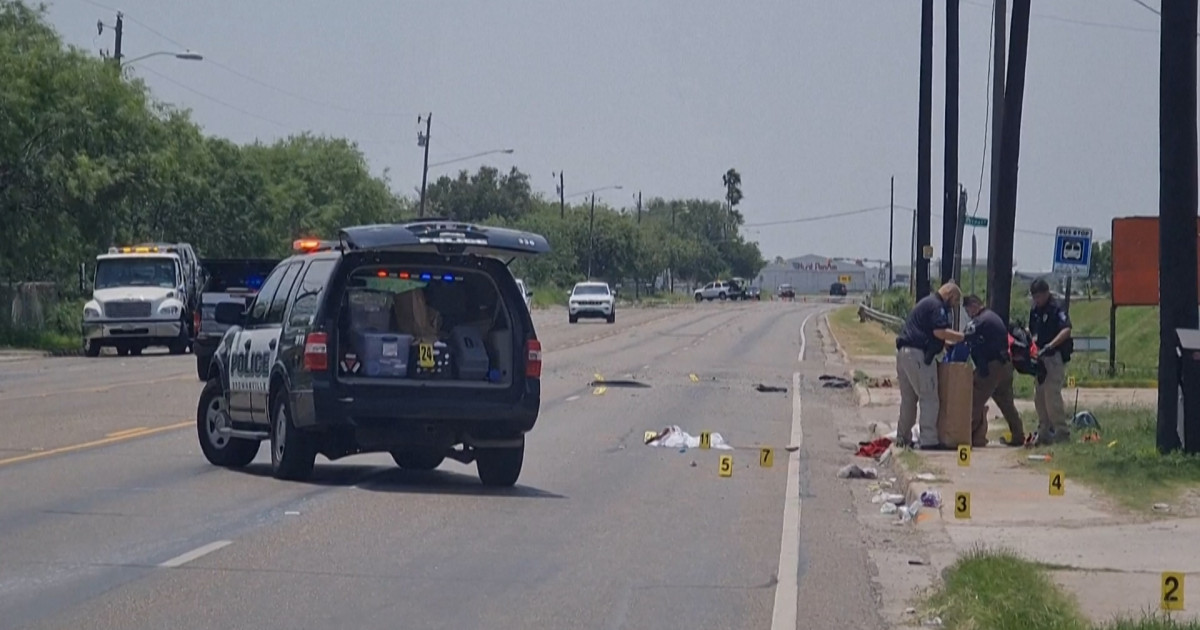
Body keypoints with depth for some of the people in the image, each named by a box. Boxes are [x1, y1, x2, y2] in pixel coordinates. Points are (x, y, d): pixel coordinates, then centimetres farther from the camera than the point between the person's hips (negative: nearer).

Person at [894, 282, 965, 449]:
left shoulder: (926, 303, 24)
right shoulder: (937, 306, -8)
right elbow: (939, 332, -20)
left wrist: (950, 343, 24)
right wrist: (963, 337, -12)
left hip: (903, 352, 10)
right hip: (918, 354, -10)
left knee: (908, 398, 17)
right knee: (929, 398, -8)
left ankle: (903, 437, 21)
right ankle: (929, 439, -11)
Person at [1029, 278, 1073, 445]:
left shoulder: (1056, 309, -12)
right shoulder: (1035, 311, 13)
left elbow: (1066, 330, -25)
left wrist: (1050, 345, -33)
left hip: (1055, 357, -9)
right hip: (1041, 358, 9)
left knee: (1052, 394, -12)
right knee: (1039, 396, 11)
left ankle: (1062, 432, -7)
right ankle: (1044, 432, 19)